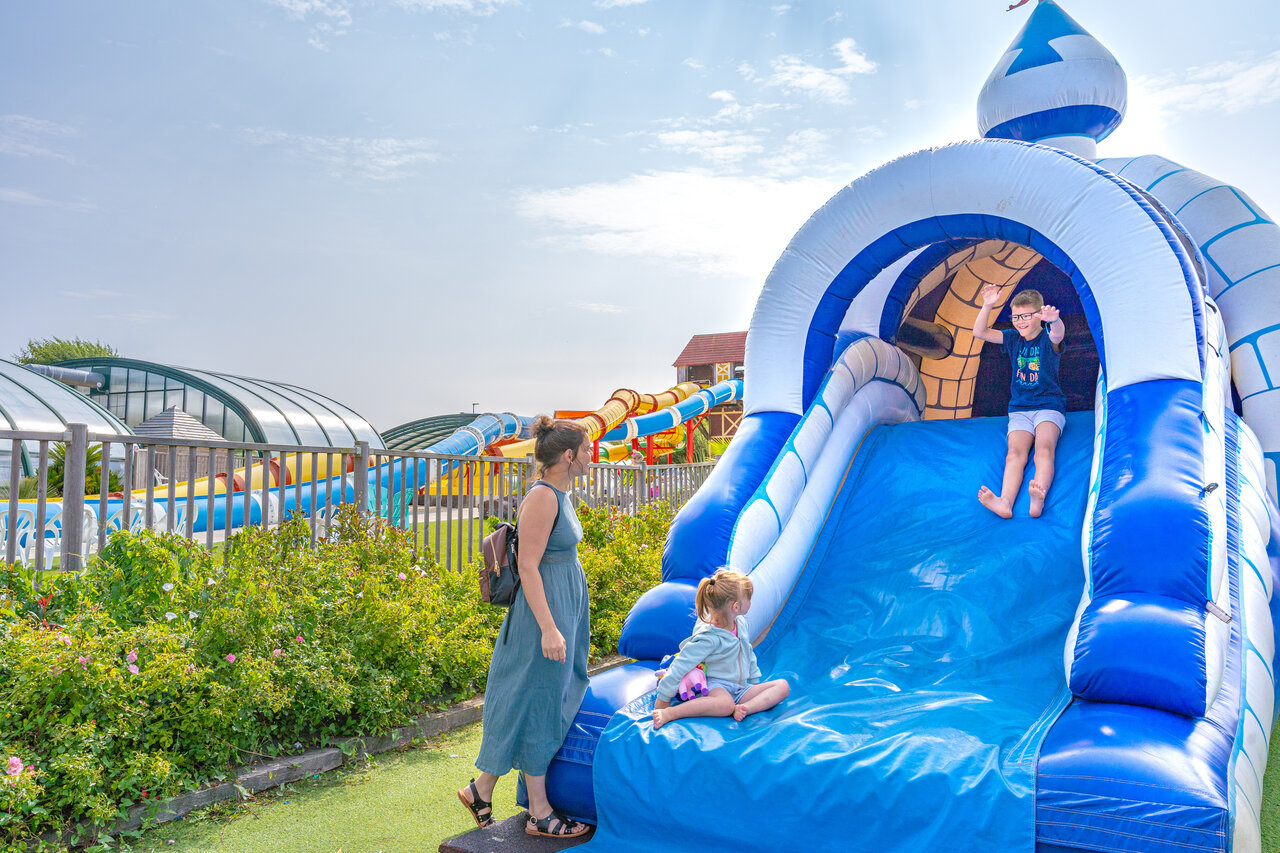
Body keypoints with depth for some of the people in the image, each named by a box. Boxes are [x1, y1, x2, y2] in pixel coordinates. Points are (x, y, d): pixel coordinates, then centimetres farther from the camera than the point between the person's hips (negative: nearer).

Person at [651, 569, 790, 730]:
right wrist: (663, 698, -17)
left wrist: (755, 681, 24)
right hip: (715, 685, -8)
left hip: (740, 688, 8)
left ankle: (742, 709, -31)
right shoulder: (709, 638, -20)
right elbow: (681, 665, -20)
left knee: (783, 686, -10)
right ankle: (669, 713, -33)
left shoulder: (740, 621, 5)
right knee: (726, 704, -42)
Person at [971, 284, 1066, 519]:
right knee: (1015, 453, -22)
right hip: (1019, 409, 3)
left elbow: (1058, 334, -31)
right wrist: (987, 306, -13)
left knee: (1044, 448, -31)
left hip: (1049, 406, -3)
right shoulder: (1013, 338, 10)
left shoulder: (1048, 338, -5)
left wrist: (1054, 319, -56)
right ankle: (1005, 502, -48)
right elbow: (980, 332, 3)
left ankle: (1038, 499, -55)